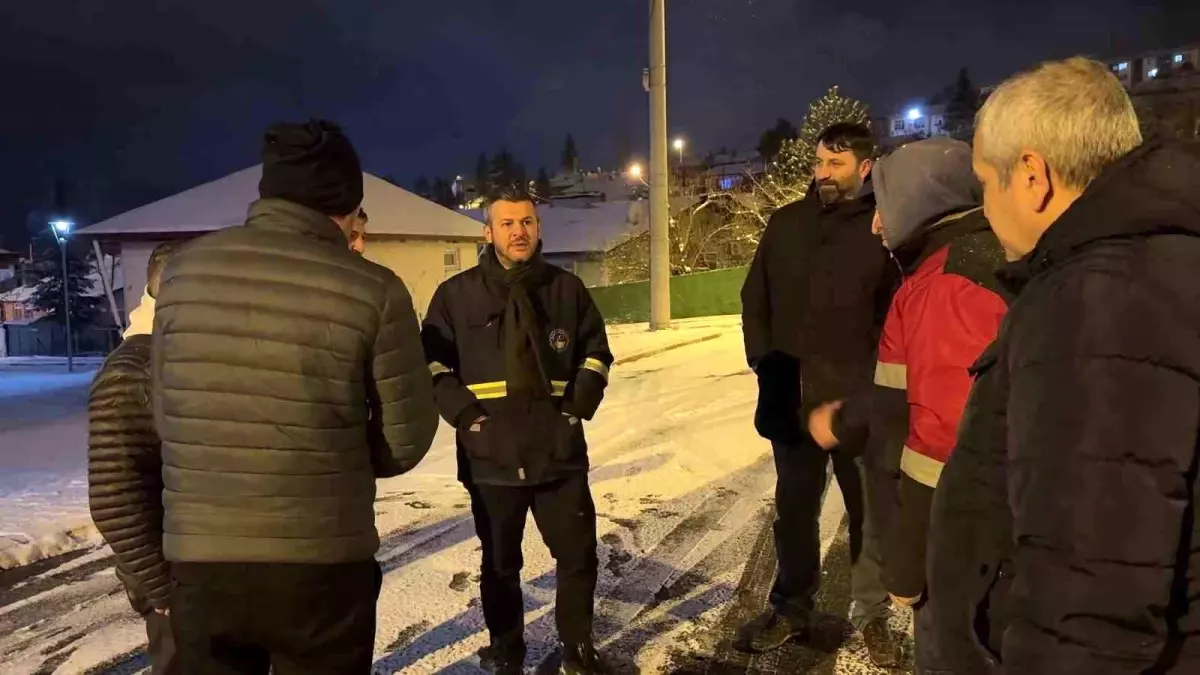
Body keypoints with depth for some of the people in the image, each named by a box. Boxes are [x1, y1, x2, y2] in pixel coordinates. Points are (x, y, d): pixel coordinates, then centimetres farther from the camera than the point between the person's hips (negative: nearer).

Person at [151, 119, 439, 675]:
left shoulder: (184, 270, -2)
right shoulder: (372, 290, -12)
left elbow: (167, 413, 4)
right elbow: (406, 438, -6)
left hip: (198, 558, 3)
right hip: (322, 563, -2)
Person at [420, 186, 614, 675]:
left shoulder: (566, 288, 5)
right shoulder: (457, 294, -1)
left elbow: (596, 349, 15)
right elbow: (433, 361, 3)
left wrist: (583, 398, 1)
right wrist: (461, 411, -8)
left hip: (560, 451, 2)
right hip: (491, 456, -1)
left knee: (579, 554, 10)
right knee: (500, 564, 13)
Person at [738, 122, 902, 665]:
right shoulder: (786, 224, 6)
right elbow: (754, 300, 9)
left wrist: (877, 377, -12)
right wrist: (765, 363, 0)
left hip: (859, 402, -3)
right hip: (792, 397, 3)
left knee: (869, 512, 11)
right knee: (793, 509, 14)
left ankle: (872, 616, 29)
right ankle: (791, 610, 30)